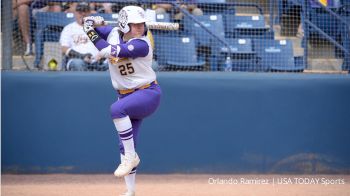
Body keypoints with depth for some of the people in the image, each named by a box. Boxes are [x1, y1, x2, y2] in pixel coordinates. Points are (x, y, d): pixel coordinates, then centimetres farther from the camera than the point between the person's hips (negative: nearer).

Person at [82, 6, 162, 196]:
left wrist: (92, 34, -21)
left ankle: (131, 157, -22)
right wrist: (93, 22, -14)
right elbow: (88, 23, 10)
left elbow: (113, 51, -30)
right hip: (126, 95, 7)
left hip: (148, 93, -7)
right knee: (125, 146, 3)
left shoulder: (142, 44, -20)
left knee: (117, 109, -35)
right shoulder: (113, 33, -1)